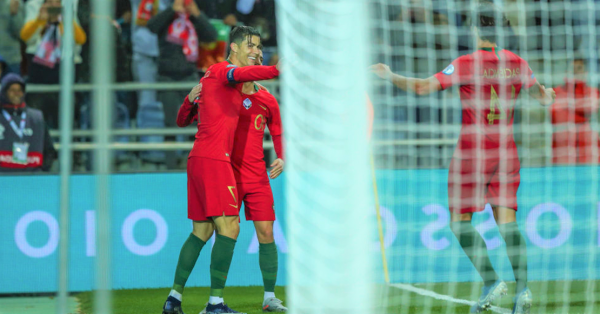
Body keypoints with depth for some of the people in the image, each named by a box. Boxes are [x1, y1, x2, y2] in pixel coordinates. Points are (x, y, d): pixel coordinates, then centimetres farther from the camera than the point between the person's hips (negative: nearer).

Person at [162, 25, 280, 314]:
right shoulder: (222, 70, -6)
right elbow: (242, 73, -32)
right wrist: (278, 70, -43)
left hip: (199, 159, 10)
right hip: (213, 159, -10)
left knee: (201, 232, 13)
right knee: (229, 227, -13)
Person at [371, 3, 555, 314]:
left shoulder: (467, 64, -11)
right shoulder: (517, 63, 4)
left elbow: (423, 87, -15)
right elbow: (540, 94, 22)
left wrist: (389, 75, 0)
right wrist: (547, 94, 47)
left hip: (472, 152, -4)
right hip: (505, 151, 5)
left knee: (460, 221, 5)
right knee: (506, 221, 2)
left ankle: (491, 280, -9)